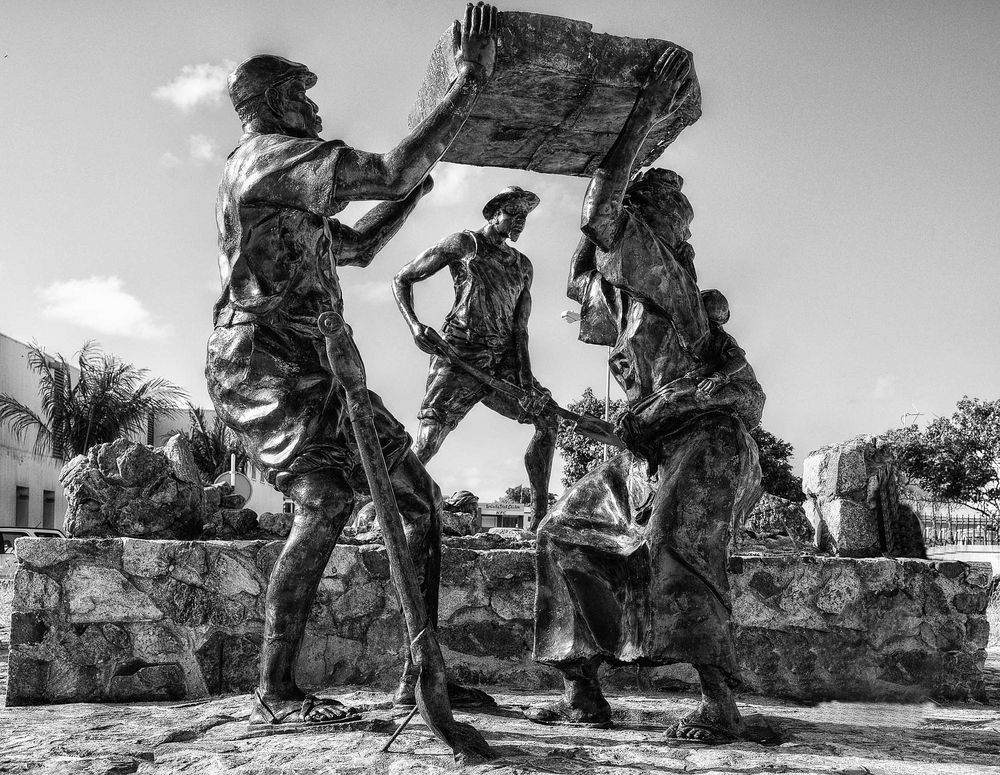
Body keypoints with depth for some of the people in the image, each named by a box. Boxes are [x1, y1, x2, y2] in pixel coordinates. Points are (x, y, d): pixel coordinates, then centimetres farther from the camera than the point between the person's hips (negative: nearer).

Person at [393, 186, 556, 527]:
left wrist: (527, 380, -6)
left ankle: (539, 517, 5)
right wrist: (414, 325, -14)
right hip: (459, 358, -6)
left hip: (503, 361, 6)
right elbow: (401, 280, 4)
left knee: (547, 419, -1)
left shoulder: (523, 265, 17)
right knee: (426, 447, -14)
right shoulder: (463, 244, 2)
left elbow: (519, 327, 9)